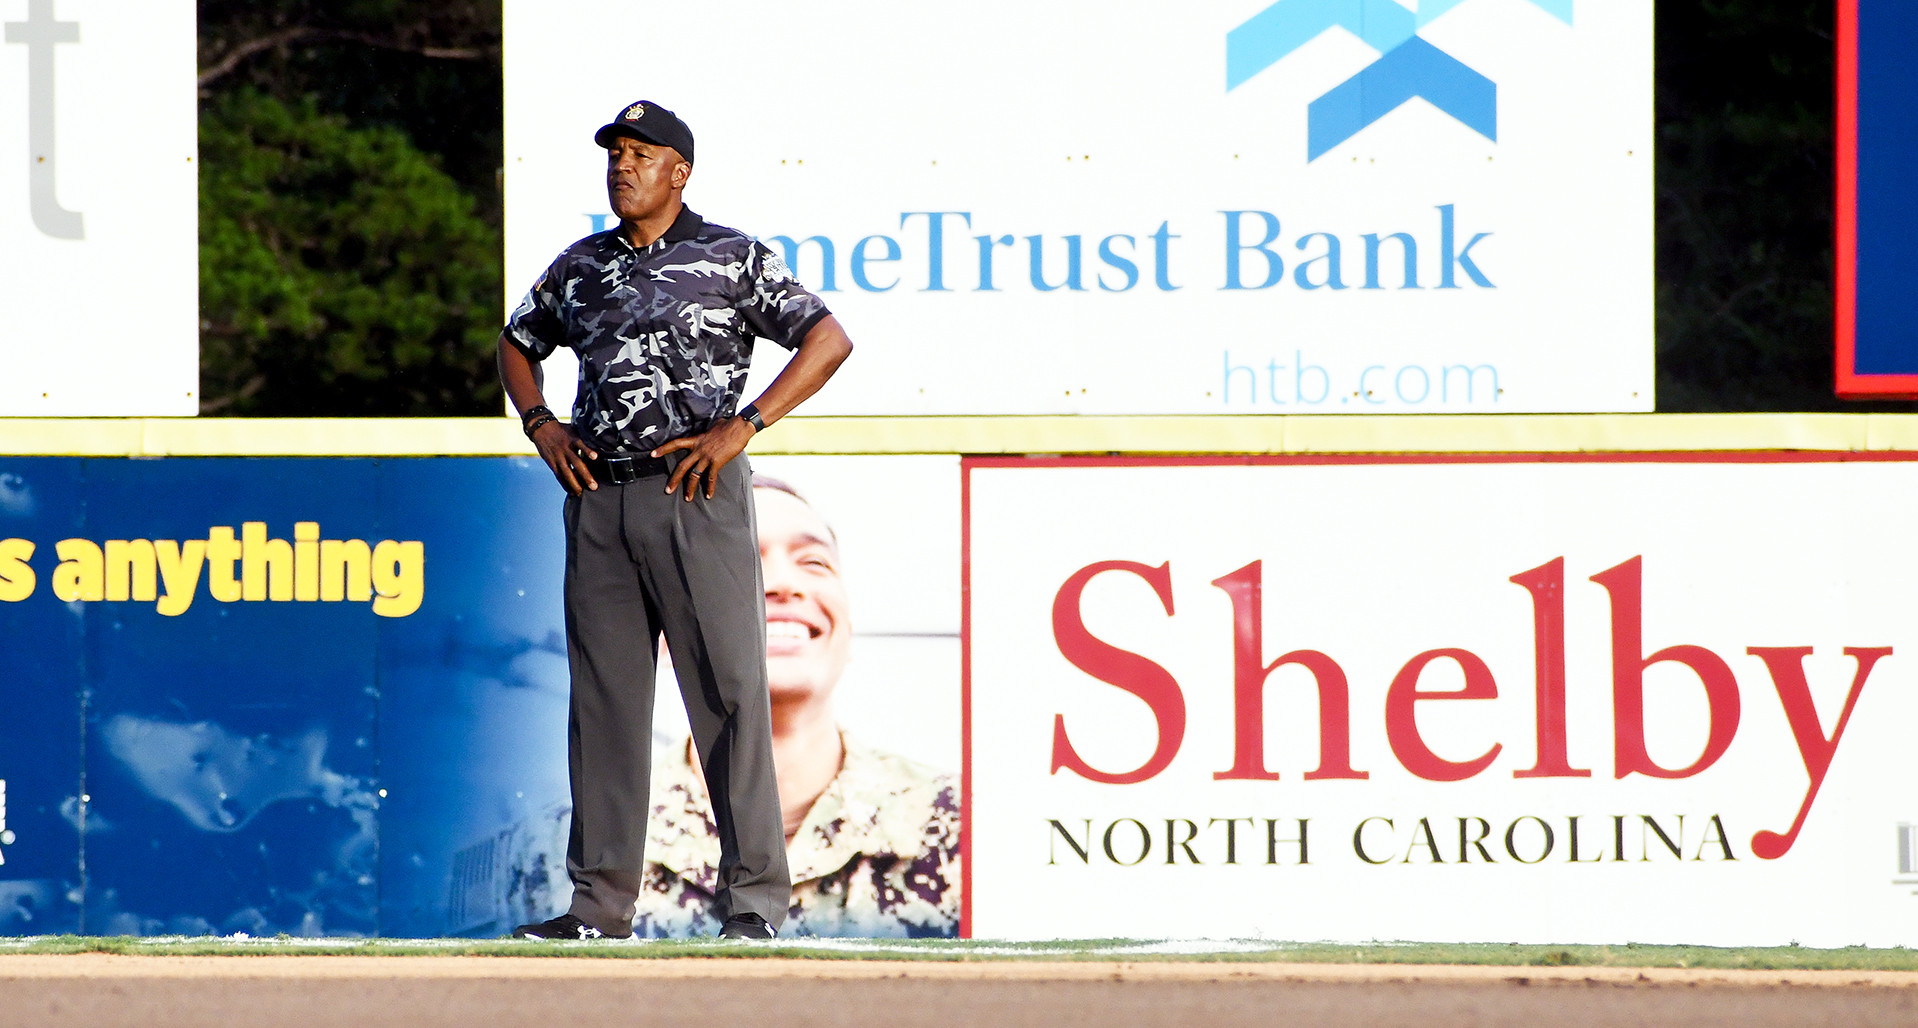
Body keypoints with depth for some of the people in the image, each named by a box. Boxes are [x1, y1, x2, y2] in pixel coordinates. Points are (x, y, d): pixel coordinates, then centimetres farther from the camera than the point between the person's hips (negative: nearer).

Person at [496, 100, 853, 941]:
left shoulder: (732, 259, 2)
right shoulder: (580, 268, 16)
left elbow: (829, 339, -3)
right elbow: (518, 343, 31)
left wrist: (742, 426, -11)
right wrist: (539, 423, 11)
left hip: (696, 493, -5)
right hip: (600, 495, 5)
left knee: (731, 690, -8)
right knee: (603, 698, 4)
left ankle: (752, 896, -7)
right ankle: (601, 899, 8)